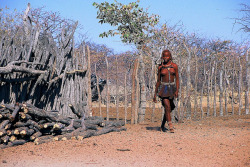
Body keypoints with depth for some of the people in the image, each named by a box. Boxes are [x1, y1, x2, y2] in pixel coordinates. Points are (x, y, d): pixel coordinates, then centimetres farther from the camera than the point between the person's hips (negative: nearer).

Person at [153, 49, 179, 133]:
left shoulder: (174, 66, 2)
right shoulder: (160, 67, 2)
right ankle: (170, 126, -20)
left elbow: (177, 79, 0)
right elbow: (158, 81, 8)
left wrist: (177, 90, -13)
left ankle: (162, 125, 28)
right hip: (163, 89, -2)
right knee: (167, 107, -19)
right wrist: (155, 94, 8)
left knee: (168, 108, 10)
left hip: (172, 88, 2)